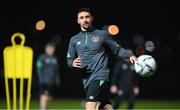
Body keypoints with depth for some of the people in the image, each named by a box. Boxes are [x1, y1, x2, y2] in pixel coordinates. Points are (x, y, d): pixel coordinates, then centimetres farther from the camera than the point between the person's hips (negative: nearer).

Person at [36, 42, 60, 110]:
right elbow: (39, 69, -7)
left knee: (49, 98, 8)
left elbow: (56, 70, 20)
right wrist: (41, 78, -15)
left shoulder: (54, 58, 14)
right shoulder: (42, 57, -4)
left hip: (52, 82, 6)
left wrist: (57, 80, 15)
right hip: (44, 81, -6)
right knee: (44, 97, -13)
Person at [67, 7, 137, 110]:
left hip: (100, 76, -4)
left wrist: (130, 55, -6)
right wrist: (73, 63, -4)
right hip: (87, 80, 4)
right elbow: (69, 59, 19)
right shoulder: (74, 40, 16)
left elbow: (117, 50, 11)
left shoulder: (102, 34, 6)